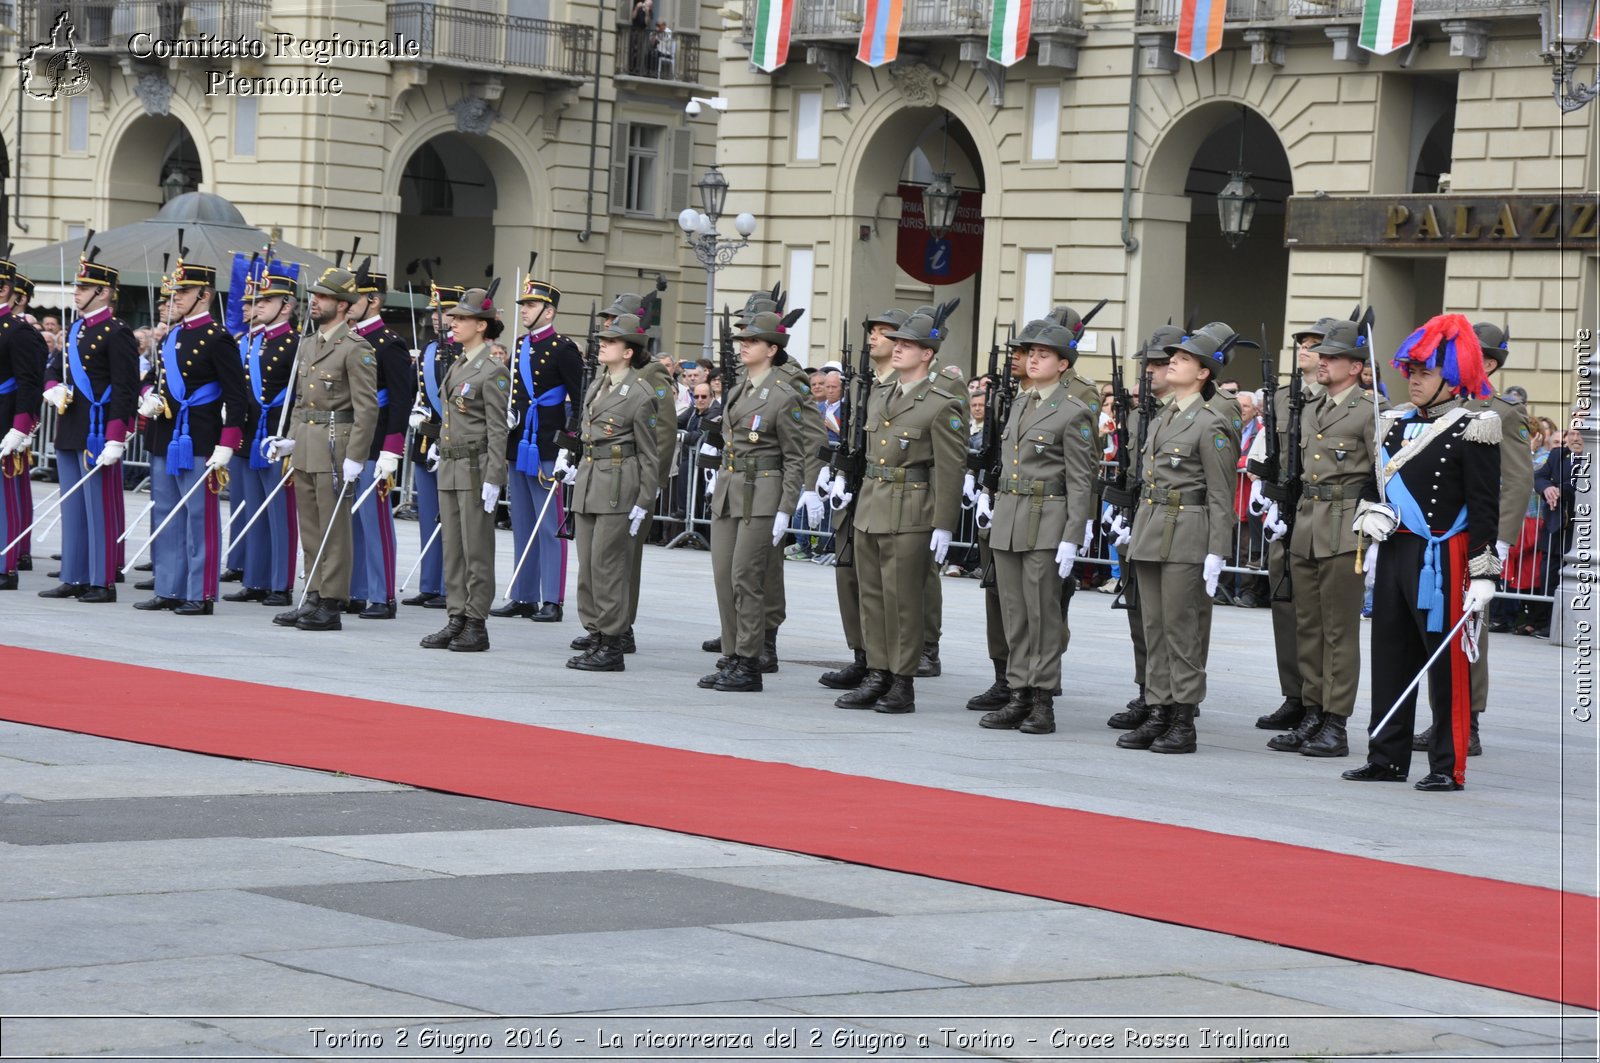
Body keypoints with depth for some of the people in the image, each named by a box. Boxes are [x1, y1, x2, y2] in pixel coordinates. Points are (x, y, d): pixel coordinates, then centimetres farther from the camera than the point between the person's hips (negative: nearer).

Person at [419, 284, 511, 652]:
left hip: (477, 469, -8)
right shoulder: (457, 366, 15)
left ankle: (477, 626, 0)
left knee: (477, 550, -4)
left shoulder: (493, 371, -11)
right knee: (453, 549, 9)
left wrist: (493, 480, -18)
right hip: (450, 468, 8)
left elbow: (498, 430, -14)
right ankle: (457, 619, 13)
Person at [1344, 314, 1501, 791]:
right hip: (1394, 555, 7)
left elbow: (1485, 509, -12)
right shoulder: (1398, 425, 13)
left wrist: (1483, 573, -16)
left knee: (1446, 664, -2)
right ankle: (1388, 757, 19)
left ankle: (1448, 767, 3)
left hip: (1442, 560, -7)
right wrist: (1371, 513, -1)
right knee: (1390, 658, 10)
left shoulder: (1473, 430, -9)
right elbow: (1374, 485, 22)